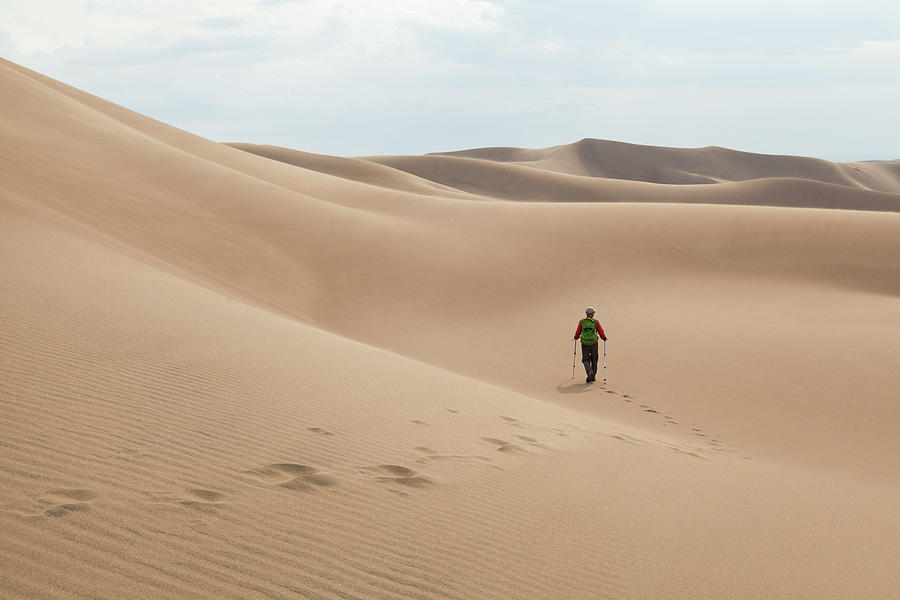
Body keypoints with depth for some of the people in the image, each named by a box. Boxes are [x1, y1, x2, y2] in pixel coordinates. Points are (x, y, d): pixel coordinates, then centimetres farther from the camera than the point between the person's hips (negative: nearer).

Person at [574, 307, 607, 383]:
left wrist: (576, 337, 26)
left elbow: (578, 332, 4)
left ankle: (589, 372, -17)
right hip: (594, 344, 0)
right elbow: (601, 333, 0)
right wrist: (604, 338, 20)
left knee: (586, 360, 9)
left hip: (585, 344, 0)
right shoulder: (596, 322, -3)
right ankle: (593, 376, 18)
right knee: (594, 360, 16)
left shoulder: (581, 322, -1)